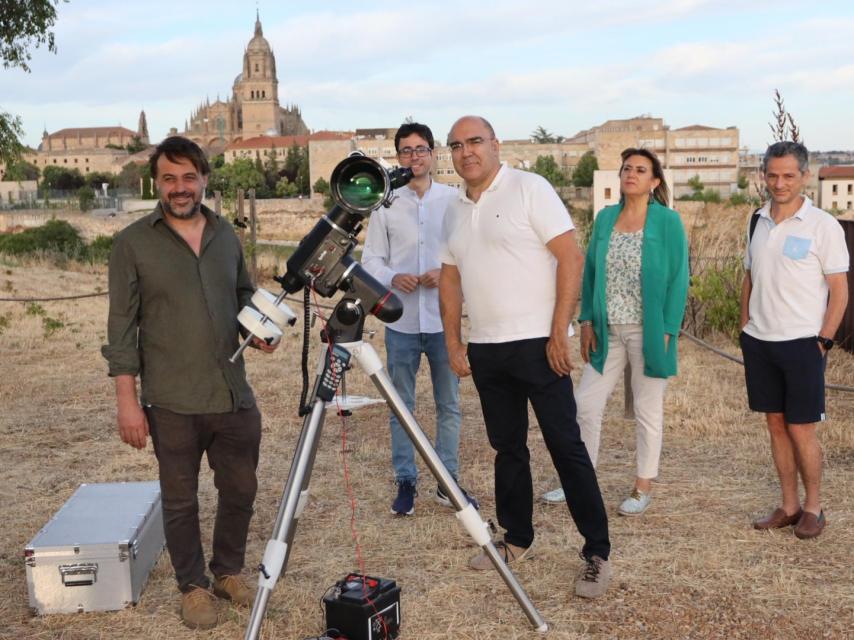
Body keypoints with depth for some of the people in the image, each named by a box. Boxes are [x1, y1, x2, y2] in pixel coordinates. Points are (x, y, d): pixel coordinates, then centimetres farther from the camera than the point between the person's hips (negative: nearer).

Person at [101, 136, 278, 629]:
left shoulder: (226, 234, 7)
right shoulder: (133, 243, -5)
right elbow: (122, 325, -6)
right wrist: (127, 398, -11)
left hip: (234, 394, 4)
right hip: (172, 402, -4)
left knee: (241, 489, 13)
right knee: (181, 500, 9)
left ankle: (230, 572, 35)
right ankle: (194, 587, 28)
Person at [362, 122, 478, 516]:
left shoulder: (455, 200, 2)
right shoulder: (385, 204, 4)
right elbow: (370, 259, 5)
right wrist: (392, 278, -14)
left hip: (444, 319, 0)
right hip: (401, 321, 1)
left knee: (449, 405, 8)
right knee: (401, 406, 7)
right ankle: (405, 483, 19)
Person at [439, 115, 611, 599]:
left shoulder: (529, 188, -7)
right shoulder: (455, 211, 13)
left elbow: (571, 258, -12)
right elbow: (450, 280, 18)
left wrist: (559, 333, -16)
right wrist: (454, 343, 11)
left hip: (537, 343, -6)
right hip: (484, 349, 6)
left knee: (566, 447, -4)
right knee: (507, 447, 14)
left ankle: (598, 553, 4)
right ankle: (518, 539, 27)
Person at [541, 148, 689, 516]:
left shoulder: (668, 222, -5)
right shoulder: (605, 218, 7)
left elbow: (678, 278, -7)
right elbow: (590, 272, 10)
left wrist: (667, 331, -12)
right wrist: (587, 320, 3)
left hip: (648, 332, -4)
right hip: (608, 332, 5)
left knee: (647, 410, 8)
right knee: (586, 403, 6)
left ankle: (643, 487, 21)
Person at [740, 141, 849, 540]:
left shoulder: (823, 226, -7)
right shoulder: (759, 222, 9)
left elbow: (839, 290, -6)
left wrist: (823, 341, -10)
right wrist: (745, 328, 10)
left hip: (801, 343, -5)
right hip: (760, 342, 5)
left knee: (801, 429, 0)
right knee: (775, 424, 10)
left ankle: (812, 508, 17)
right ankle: (788, 506, 22)